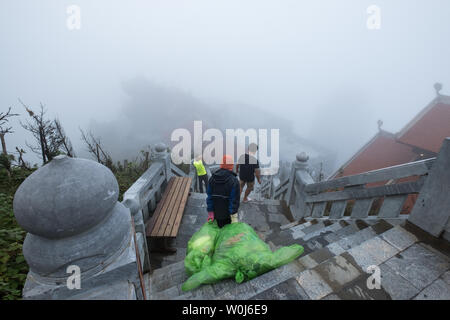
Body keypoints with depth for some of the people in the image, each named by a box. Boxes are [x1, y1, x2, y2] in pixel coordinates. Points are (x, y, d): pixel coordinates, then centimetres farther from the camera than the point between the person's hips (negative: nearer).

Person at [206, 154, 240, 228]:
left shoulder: (212, 178, -5)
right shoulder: (234, 180, -20)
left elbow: (209, 196, -3)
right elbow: (235, 200, -18)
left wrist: (210, 211, 1)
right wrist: (233, 212, -7)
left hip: (215, 211, 4)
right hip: (226, 214, -4)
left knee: (219, 227, 23)